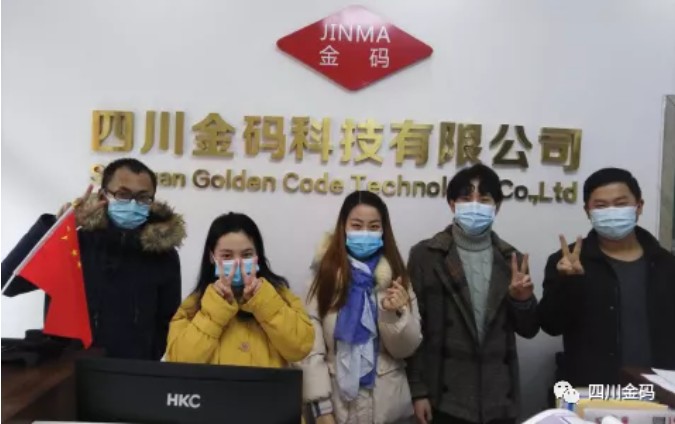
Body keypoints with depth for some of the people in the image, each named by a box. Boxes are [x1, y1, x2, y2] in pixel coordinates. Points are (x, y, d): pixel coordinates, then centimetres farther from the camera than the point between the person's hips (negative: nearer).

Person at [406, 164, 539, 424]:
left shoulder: (511, 259, 5)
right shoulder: (426, 255, -4)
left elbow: (528, 330, 9)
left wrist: (522, 300, -11)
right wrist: (418, 390, -7)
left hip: (498, 400, 3)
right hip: (446, 398, -3)